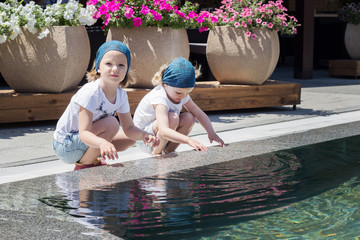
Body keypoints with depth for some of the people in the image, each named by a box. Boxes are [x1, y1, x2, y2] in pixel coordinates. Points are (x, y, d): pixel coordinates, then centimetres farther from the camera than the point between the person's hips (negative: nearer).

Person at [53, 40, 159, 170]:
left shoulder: (121, 94, -5)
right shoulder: (90, 93, -29)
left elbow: (129, 128, -1)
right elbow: (84, 133, -34)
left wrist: (144, 135, -23)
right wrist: (102, 143, -55)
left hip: (88, 141, 8)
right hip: (65, 146, -8)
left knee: (132, 137, 7)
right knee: (111, 123, -28)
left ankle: (93, 159, 12)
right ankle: (84, 165, -13)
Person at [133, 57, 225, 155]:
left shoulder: (182, 94, -6)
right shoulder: (160, 99, -32)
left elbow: (199, 114, -3)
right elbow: (164, 131, -45)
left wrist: (211, 133, -19)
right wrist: (189, 140, -55)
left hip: (162, 138, 8)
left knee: (189, 118, -13)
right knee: (173, 118, -32)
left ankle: (168, 150, -2)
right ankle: (156, 153, -15)